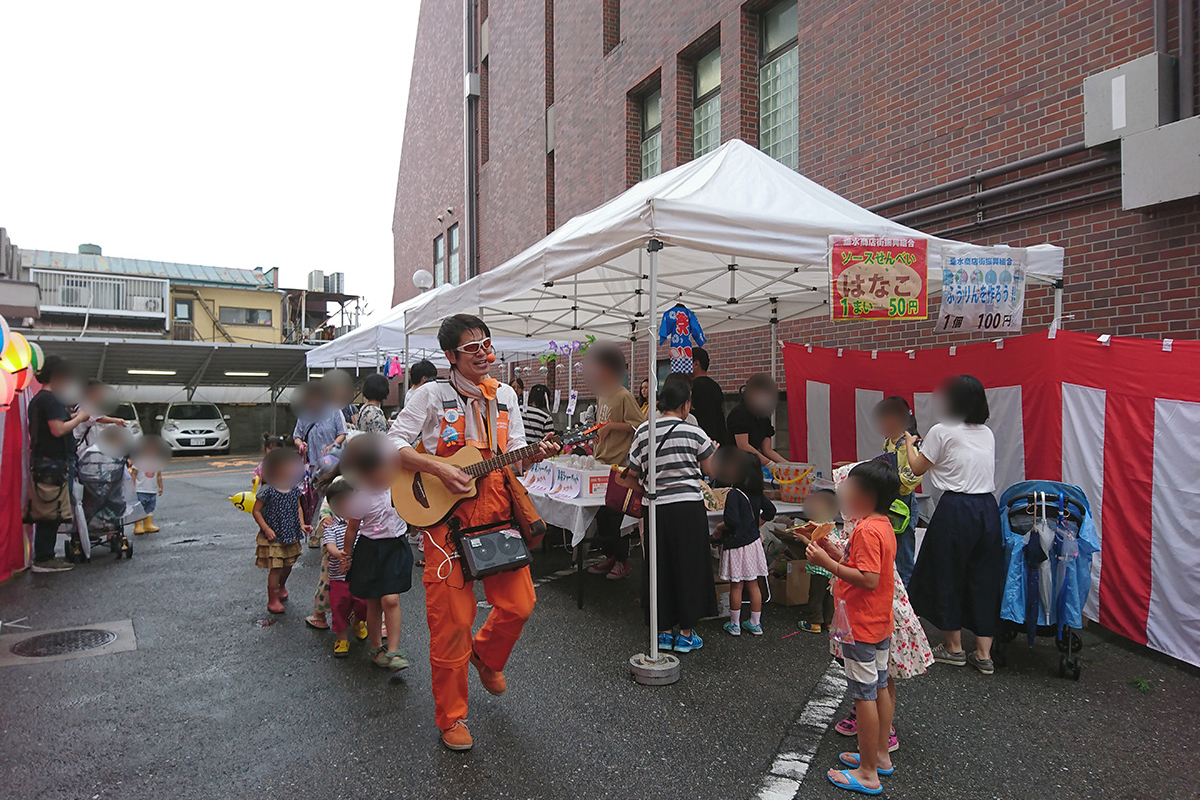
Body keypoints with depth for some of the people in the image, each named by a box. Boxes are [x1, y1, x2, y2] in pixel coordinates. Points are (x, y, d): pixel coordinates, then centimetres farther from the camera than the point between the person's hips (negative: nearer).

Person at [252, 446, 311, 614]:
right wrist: (266, 529, -18)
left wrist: (302, 524, 0)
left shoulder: (294, 488, 1)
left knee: (288, 565, 17)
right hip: (273, 537, -6)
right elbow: (256, 511, -11)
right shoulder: (267, 490, -17)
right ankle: (273, 600, 12)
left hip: (291, 535, 6)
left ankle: (282, 586, 47)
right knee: (276, 568, -3)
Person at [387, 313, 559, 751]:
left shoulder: (505, 395, 11)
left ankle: (486, 655, 37)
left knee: (519, 604, 3)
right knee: (452, 619, 0)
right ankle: (451, 718, 19)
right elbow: (392, 444, -7)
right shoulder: (432, 396, -4)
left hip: (498, 513, 5)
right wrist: (440, 469, -18)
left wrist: (537, 453, -7)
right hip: (447, 518, -4)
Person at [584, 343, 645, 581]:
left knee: (615, 514, -3)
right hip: (600, 463, 9)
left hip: (617, 465, -8)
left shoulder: (624, 396, -13)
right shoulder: (601, 395, 13)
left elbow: (640, 424, -18)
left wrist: (612, 426, -20)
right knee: (601, 513, 12)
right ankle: (609, 556, 24)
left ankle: (622, 561, 10)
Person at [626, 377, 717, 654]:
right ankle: (686, 633, 15)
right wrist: (713, 449, 20)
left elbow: (634, 472, 4)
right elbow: (709, 470, 2)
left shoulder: (643, 431, 0)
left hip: (657, 507, 3)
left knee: (659, 568, 13)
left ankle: (663, 631, 20)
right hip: (689, 506, -3)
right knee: (689, 566, 8)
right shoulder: (694, 432, -7)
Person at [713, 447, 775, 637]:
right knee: (753, 584, 14)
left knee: (736, 586, 5)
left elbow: (732, 521, -27)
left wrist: (718, 528, -9)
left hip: (736, 545, -7)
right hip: (753, 541, 7)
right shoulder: (756, 493, 2)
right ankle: (755, 624, 22)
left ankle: (734, 625, 17)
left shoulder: (733, 494, -20)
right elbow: (770, 510, 12)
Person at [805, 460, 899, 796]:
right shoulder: (883, 525, 9)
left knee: (864, 695, -1)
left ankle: (867, 774, 9)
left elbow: (868, 579, -30)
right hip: (880, 626, 10)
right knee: (879, 688, 19)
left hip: (860, 628, -10)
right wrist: (828, 546, 6)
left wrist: (828, 563, -28)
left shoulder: (867, 530, -23)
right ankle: (880, 755, 33)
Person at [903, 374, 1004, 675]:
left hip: (955, 510, -6)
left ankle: (954, 647, 22)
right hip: (988, 508, 6)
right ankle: (984, 654, 17)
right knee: (984, 578, 11)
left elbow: (917, 468, 3)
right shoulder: (988, 433, 10)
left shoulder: (941, 431, -7)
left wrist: (909, 442, 21)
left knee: (948, 575, 10)